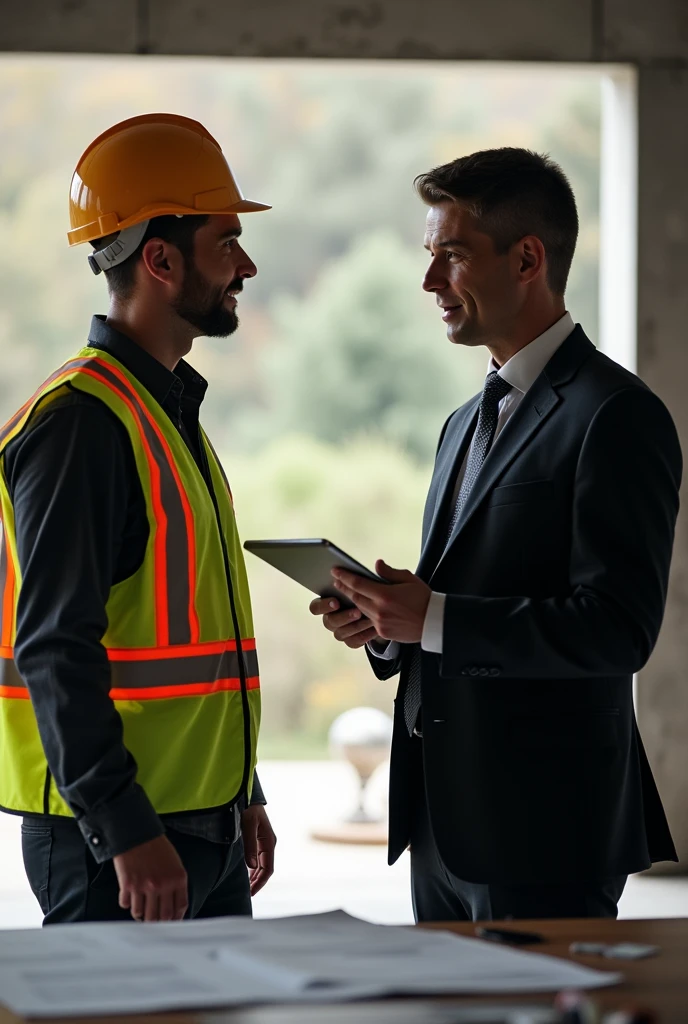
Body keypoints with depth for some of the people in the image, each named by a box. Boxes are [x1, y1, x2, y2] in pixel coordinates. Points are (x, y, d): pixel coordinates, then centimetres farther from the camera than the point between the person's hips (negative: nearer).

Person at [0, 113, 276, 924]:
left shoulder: (170, 409, 17)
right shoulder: (81, 419, -14)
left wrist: (242, 797, 22)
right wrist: (126, 830, -24)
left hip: (203, 827, 9)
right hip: (116, 836, -9)